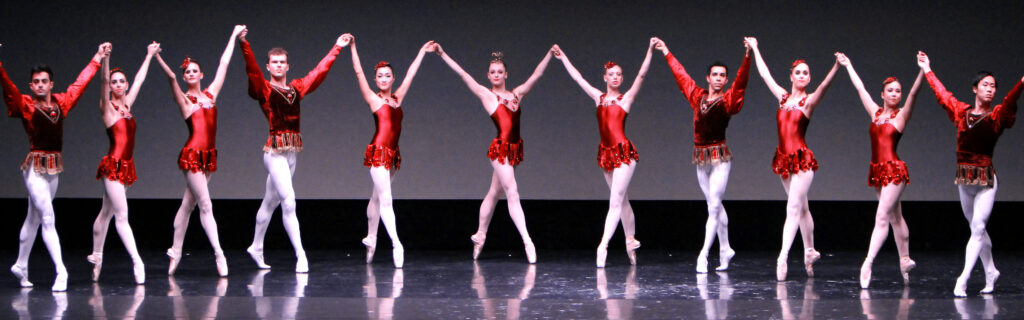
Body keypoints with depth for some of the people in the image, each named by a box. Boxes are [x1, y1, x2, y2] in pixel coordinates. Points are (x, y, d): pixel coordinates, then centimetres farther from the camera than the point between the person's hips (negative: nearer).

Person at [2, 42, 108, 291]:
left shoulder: (61, 102, 7)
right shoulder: (25, 105, -5)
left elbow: (81, 83, 19)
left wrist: (97, 58, 26)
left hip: (54, 169, 5)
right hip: (35, 167, -5)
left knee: (34, 219, 15)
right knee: (47, 219, -8)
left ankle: (21, 266, 27)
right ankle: (60, 272, -10)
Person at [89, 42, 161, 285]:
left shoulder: (127, 105, 11)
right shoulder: (107, 107, -6)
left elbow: (140, 80, 23)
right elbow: (103, 80, -22)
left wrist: (149, 56, 33)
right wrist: (105, 57, -37)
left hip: (125, 166, 7)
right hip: (113, 165, -7)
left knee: (107, 213, 16)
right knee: (122, 215, -8)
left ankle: (96, 257, 26)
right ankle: (137, 262, -12)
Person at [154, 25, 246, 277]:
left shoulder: (210, 94, 11)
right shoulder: (184, 100, -2)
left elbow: (223, 64, 17)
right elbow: (171, 77, -20)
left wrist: (234, 36, 22)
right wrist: (158, 59, -36)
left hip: (208, 156, 6)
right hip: (193, 155, -6)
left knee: (188, 204, 12)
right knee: (205, 205, -7)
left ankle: (175, 253, 18)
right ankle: (219, 256, -8)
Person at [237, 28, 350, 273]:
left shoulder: (297, 88, 11)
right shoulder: (264, 89, -3)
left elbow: (320, 71, 21)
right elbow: (251, 69, -18)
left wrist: (337, 48, 28)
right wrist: (244, 44, -33)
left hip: (292, 151, 6)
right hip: (275, 150, -6)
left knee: (271, 202, 16)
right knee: (288, 202, -11)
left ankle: (256, 247, 30)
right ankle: (300, 255, -11)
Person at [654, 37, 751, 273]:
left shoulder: (729, 100, -3)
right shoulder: (697, 96, 9)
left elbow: (741, 79, -17)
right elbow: (680, 74, 20)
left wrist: (747, 56, -32)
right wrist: (666, 53, 28)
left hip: (720, 157, -5)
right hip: (701, 158, 5)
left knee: (713, 206, -7)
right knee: (714, 206, 11)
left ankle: (704, 254, -8)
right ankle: (725, 250, 21)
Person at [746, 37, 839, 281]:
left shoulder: (809, 101, -4)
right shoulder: (783, 97, 10)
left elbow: (825, 85, -23)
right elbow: (765, 74, 22)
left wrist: (837, 66, -41)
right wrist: (755, 49, 30)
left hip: (802, 159, -6)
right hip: (784, 158, 6)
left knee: (794, 208, -11)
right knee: (801, 207, 15)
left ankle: (783, 257, -19)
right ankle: (810, 252, 25)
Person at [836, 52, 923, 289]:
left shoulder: (902, 115, -2)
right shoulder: (875, 112, 11)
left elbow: (914, 93, -17)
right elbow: (861, 89, 21)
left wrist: (923, 71, -31)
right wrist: (847, 66, 28)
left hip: (894, 170, -6)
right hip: (877, 171, 6)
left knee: (882, 217, -12)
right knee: (895, 217, 14)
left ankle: (868, 264, -19)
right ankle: (905, 260, 22)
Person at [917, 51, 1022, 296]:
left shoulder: (997, 115, -4)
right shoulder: (961, 111, 6)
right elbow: (942, 94, 20)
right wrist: (928, 71, 28)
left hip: (986, 180, -4)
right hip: (964, 179, 4)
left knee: (978, 228, -10)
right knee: (977, 229, 14)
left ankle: (962, 280, -12)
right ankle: (990, 272, 30)